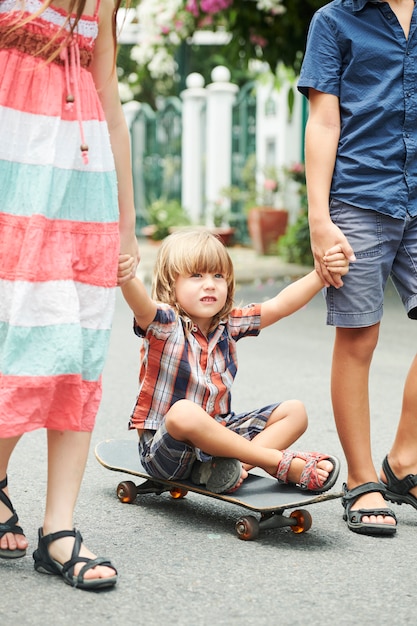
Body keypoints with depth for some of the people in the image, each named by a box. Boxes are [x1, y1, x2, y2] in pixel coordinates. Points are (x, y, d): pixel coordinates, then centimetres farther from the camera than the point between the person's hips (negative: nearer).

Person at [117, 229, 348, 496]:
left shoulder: (229, 324, 5)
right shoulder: (165, 324, -13)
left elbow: (280, 306, -1)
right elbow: (142, 306, -36)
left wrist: (322, 274, -14)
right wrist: (127, 278, -58)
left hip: (218, 434, 7)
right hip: (164, 443, -6)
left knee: (294, 411, 0)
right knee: (184, 412, -40)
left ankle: (237, 464, -28)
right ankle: (282, 462, -30)